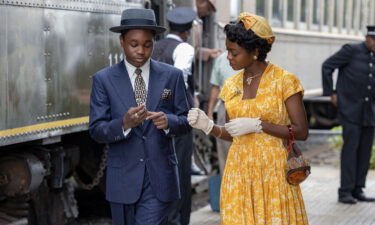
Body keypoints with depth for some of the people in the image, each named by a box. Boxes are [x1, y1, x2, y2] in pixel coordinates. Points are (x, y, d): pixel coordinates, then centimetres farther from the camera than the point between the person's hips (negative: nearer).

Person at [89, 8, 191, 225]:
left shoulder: (172, 76, 2)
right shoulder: (104, 79, -1)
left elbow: (186, 121, 3)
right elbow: (97, 130, -6)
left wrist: (168, 121, -19)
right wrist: (124, 123, -26)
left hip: (160, 177, -1)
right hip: (123, 177, 1)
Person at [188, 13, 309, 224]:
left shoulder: (284, 80, -8)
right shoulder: (231, 85, 8)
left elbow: (301, 131, -11)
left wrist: (257, 125, -18)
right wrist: (208, 126, -5)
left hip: (273, 170, -4)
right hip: (239, 170, 5)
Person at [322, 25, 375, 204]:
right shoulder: (351, 50, -9)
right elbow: (327, 66, -7)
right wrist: (331, 93, -8)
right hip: (350, 108, -6)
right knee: (351, 147, -10)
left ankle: (357, 190, 11)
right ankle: (345, 192, -7)